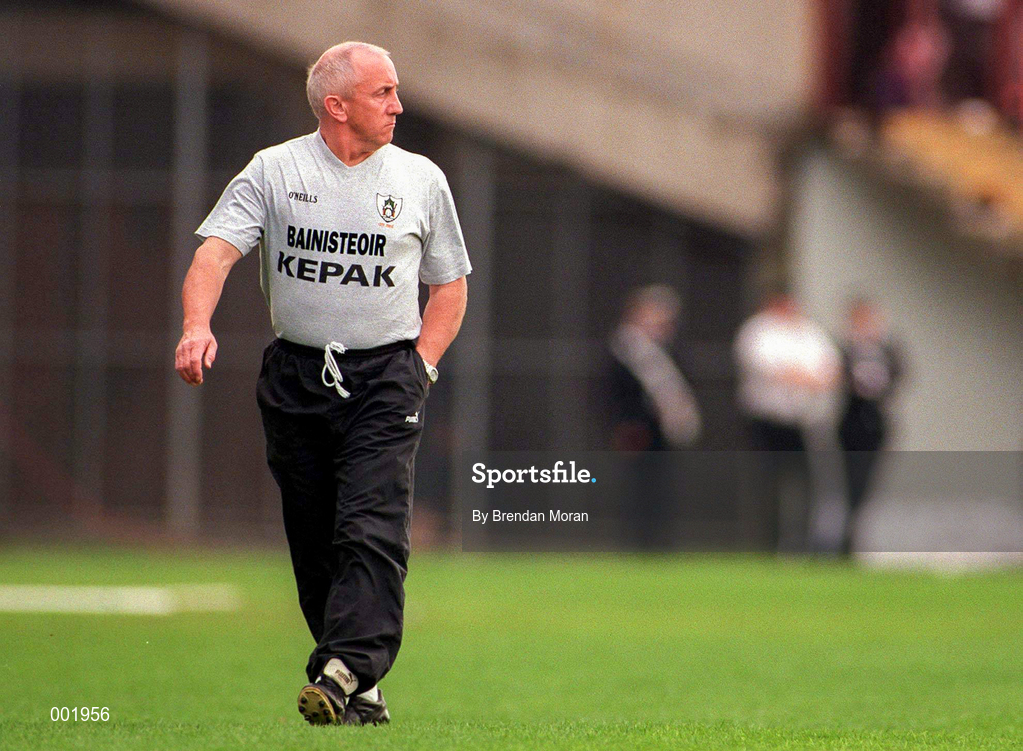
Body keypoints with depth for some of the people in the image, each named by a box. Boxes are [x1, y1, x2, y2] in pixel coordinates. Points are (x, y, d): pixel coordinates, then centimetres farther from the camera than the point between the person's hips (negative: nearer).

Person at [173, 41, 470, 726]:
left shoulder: (421, 180, 6)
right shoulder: (274, 170, 2)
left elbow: (450, 284, 15)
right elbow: (217, 251, -9)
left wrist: (421, 365, 1)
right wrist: (198, 326, -28)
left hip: (386, 374, -1)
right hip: (294, 377, 1)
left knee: (372, 532, -18)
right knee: (313, 540, 5)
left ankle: (344, 671, -29)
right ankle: (361, 689, 17)